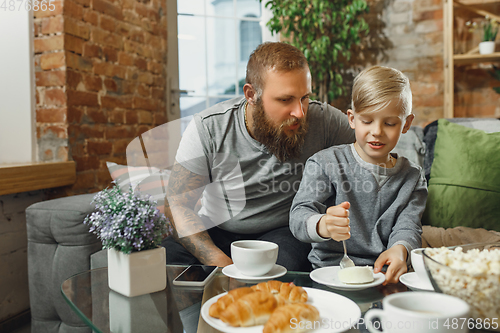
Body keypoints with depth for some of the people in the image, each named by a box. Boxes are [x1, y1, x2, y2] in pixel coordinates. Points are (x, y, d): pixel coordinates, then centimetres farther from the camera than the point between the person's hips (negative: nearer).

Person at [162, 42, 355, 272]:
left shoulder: (324, 120, -13)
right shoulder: (207, 128, -14)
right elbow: (177, 204, -13)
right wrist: (219, 261, -27)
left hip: (283, 233, 0)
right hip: (214, 231, 1)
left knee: (287, 265, -34)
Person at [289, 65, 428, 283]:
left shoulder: (412, 178, 7)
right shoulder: (325, 163, -4)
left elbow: (408, 227, -2)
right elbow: (299, 215, -13)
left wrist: (399, 249, -27)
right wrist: (323, 226, -38)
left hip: (382, 274, 3)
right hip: (328, 271, -3)